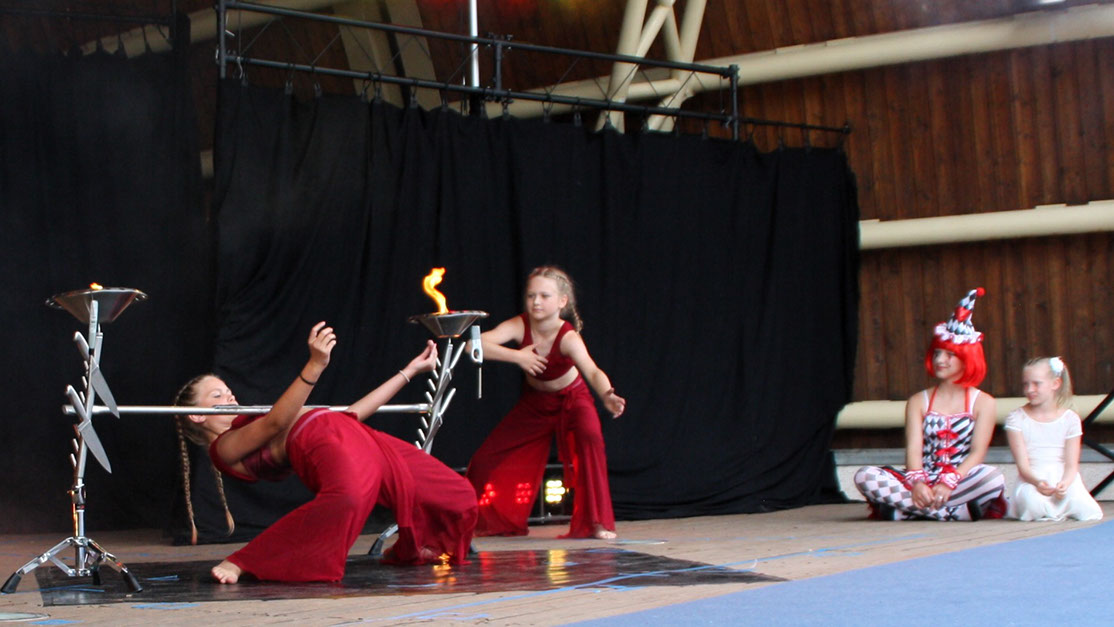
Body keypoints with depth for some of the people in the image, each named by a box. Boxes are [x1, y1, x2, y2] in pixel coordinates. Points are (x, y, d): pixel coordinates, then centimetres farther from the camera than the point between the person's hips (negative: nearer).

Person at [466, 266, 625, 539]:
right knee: (485, 460, 0)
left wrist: (607, 396, -68)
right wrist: (516, 356, -44)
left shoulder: (567, 337, -32)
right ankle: (489, 521, 30)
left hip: (572, 398, -3)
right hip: (534, 401, 4)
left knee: (590, 435, -36)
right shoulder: (520, 325, -25)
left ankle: (596, 522, -28)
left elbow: (592, 371, -48)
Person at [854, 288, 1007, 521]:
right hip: (924, 482, 2)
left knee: (993, 477, -35)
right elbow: (914, 449, -1)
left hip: (962, 480, -2)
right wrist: (917, 483, -23)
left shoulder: (982, 403, 8)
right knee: (865, 477, -24)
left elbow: (977, 452, -5)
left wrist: (948, 484, -23)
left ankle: (904, 508, -30)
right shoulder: (918, 401, 14)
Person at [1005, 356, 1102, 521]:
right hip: (1031, 480, -2)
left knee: (1089, 512, -24)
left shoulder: (1070, 419, 3)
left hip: (1064, 479, 2)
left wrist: (1065, 483, -25)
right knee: (1032, 504, -38)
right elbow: (1022, 464, -8)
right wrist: (1037, 482, -29)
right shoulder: (1016, 418, -1)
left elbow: (1071, 465, -2)